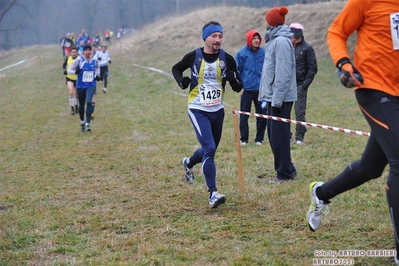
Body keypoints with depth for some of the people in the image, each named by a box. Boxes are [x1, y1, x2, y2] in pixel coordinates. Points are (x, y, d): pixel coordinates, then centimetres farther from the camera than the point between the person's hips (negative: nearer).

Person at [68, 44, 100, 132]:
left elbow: (97, 67, 23)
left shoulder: (95, 60, 0)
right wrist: (75, 71, -24)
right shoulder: (79, 60, -7)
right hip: (81, 86, 0)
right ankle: (82, 122, 35)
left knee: (89, 102, -22)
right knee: (81, 105, 11)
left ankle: (87, 124, -22)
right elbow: (69, 70, -3)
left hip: (91, 85, 0)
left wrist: (97, 75, 4)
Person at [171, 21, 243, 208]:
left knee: (210, 150, 16)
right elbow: (176, 69, 11)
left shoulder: (227, 59, -3)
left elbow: (238, 88, 2)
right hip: (198, 110, -4)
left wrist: (233, 79, -21)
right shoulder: (194, 57, -8)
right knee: (209, 148, -18)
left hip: (217, 110, 4)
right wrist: (181, 80, -10)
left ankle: (188, 163, 50)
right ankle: (213, 193, -15)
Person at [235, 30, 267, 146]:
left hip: (261, 90, 2)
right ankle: (243, 139, 13)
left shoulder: (264, 53, 2)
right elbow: (237, 71, 2)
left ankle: (259, 138, 17)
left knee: (262, 115, 5)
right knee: (244, 115, 3)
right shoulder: (241, 53, -3)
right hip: (246, 90, -2)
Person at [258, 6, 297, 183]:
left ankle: (285, 173, 5)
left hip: (281, 98, -9)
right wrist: (266, 97, 17)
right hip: (273, 97, 9)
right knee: (273, 135, 14)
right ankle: (287, 169, 23)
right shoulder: (273, 40, 15)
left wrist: (276, 99, -21)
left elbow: (283, 74, -20)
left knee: (279, 136, -3)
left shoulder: (281, 42, -14)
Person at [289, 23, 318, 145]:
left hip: (300, 85, -4)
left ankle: (299, 137, 6)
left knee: (299, 112, -2)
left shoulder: (307, 48, -1)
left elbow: (312, 68, -2)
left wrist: (305, 84, -10)